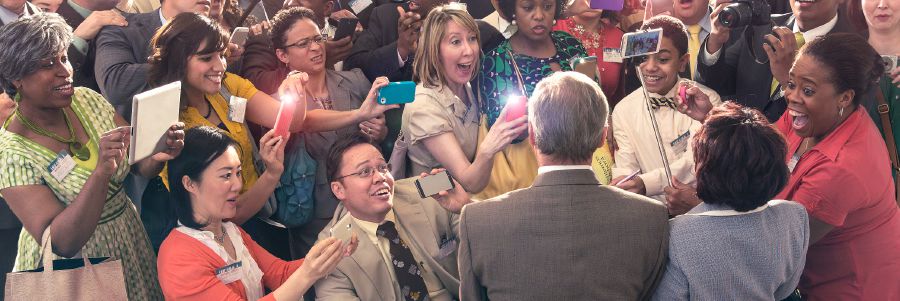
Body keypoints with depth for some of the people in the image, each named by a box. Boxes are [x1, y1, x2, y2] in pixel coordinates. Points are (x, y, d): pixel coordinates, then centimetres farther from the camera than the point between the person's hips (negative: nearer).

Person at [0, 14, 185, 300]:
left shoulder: (87, 100, -6)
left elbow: (140, 162, -4)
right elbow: (59, 242, -28)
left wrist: (160, 152, -27)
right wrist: (101, 171, -40)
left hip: (129, 241, 5)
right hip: (71, 273, -5)